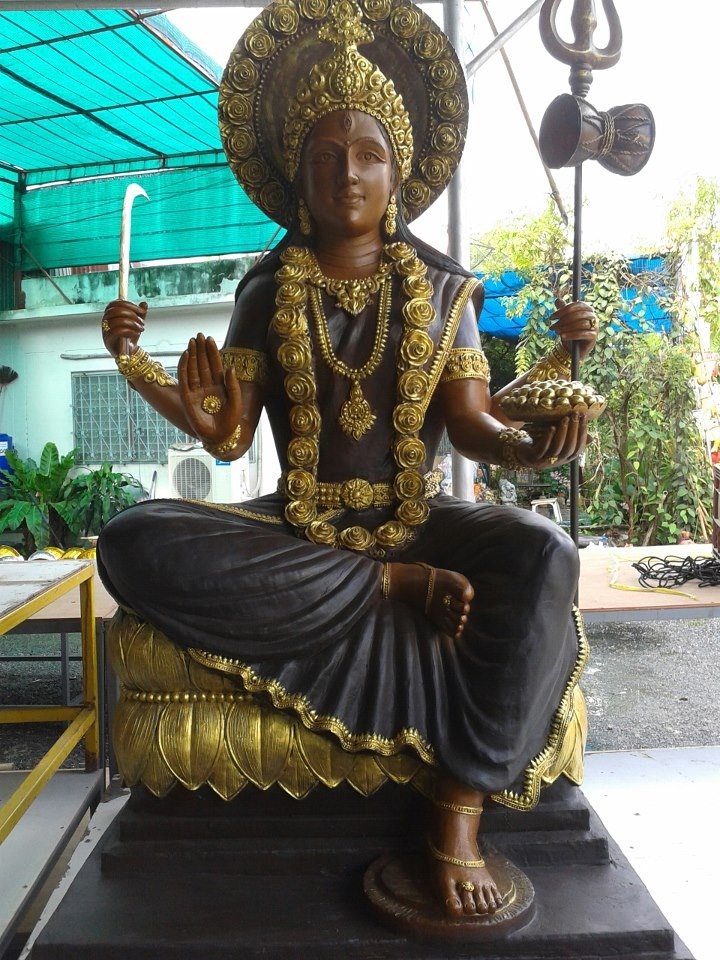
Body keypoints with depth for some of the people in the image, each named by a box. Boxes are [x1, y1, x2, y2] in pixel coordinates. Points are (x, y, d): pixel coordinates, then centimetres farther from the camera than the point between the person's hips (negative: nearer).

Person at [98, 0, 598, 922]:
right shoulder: (267, 290, 8)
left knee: (541, 554, -32)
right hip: (296, 528, 1)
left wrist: (526, 442, -23)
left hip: (418, 522, 0)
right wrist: (140, 367, -14)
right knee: (135, 543, -26)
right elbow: (230, 434, 1)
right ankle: (394, 589, -24)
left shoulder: (443, 287, 8)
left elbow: (470, 422, -1)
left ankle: (459, 811, -22)